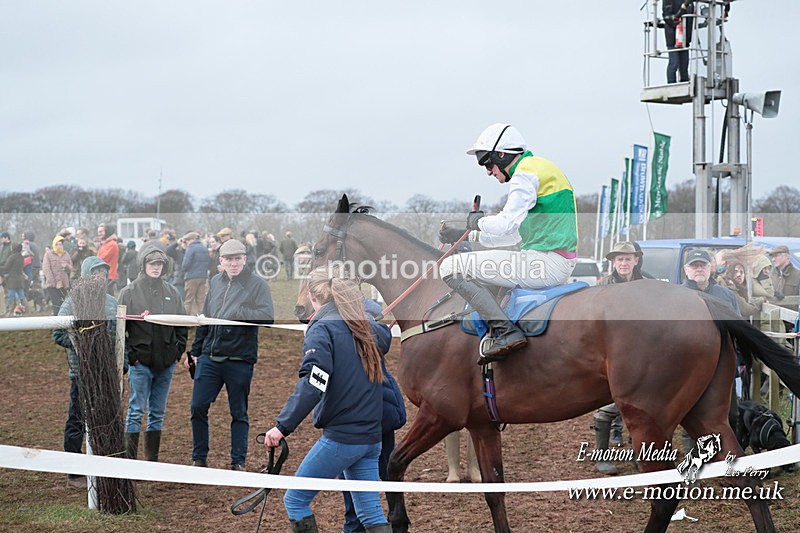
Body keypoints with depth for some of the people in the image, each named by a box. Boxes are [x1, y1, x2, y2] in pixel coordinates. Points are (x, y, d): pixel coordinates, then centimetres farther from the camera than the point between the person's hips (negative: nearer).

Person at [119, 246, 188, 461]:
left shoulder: (172, 293, 10)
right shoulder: (129, 292, -3)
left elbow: (182, 324, 17)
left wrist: (178, 349, 4)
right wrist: (129, 354, -10)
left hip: (166, 363, 4)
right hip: (140, 362, -4)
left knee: (158, 412, 10)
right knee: (136, 411, -4)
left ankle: (153, 459, 18)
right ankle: (130, 460, 0)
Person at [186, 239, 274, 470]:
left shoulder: (257, 284, -5)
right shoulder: (216, 282, 11)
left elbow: (267, 316, -19)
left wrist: (236, 313, -24)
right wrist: (195, 351, 18)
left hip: (239, 361, -4)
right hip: (209, 357, 4)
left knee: (239, 413, 6)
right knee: (198, 407, 3)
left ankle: (238, 462, 15)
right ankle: (199, 459, 16)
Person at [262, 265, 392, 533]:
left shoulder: (322, 328, -10)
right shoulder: (368, 328, 10)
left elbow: (312, 384, -23)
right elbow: (385, 336, 36)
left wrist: (283, 425, -24)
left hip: (340, 437, -7)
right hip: (372, 437, 7)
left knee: (295, 500, 7)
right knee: (371, 511, 10)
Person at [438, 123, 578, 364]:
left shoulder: (526, 173, -9)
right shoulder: (540, 168, 23)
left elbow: (507, 224, -21)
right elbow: (517, 234, 28)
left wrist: (479, 222, 0)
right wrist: (467, 235, 29)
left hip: (546, 263, -11)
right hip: (560, 265, 11)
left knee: (451, 268, -12)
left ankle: (505, 331, -20)